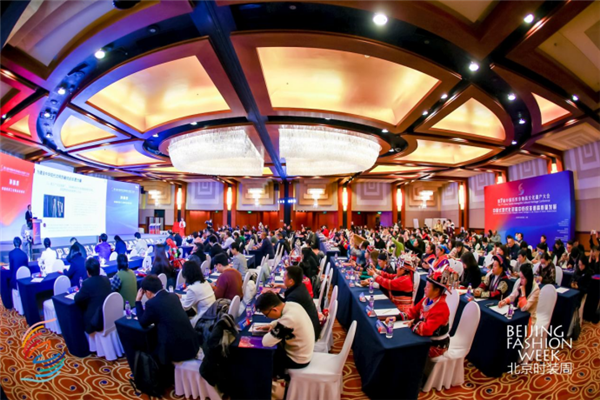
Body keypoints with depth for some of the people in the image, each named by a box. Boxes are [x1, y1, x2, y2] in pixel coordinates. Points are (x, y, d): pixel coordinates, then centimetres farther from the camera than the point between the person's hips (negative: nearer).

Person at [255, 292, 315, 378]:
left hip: (298, 359, -7)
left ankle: (277, 376, 30)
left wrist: (271, 332, -11)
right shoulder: (292, 304, -12)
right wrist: (272, 325, 0)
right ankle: (279, 375, 35)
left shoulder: (288, 319, -37)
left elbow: (266, 342, -30)